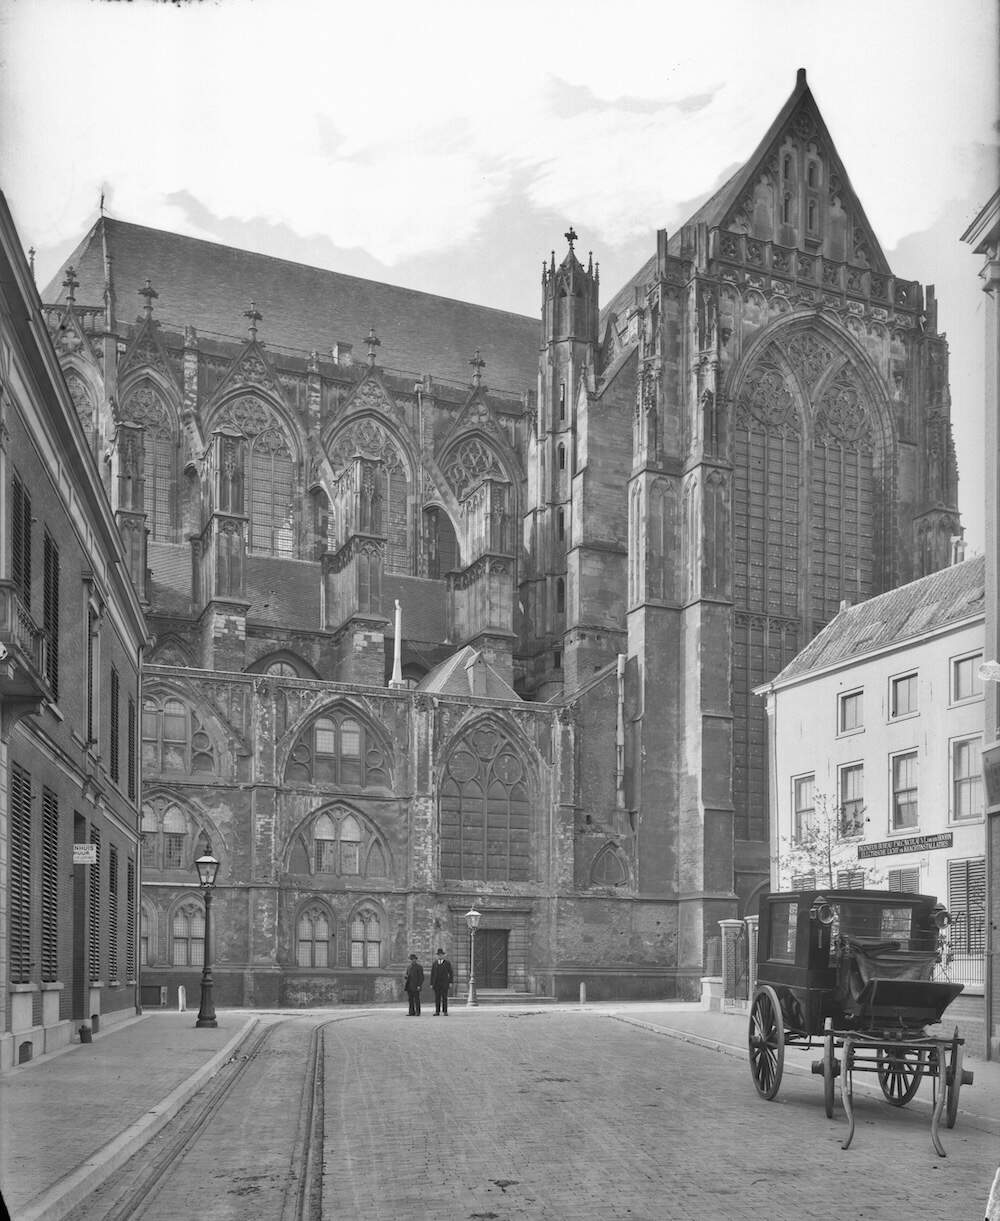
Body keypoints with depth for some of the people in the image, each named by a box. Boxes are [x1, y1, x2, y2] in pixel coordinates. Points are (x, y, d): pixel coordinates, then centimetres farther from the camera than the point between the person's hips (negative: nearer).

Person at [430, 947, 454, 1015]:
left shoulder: (447, 963, 1)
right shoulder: (434, 963, 7)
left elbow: (451, 973, 1)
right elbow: (432, 974, 7)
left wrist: (450, 982, -7)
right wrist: (431, 984, 2)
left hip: (444, 983, -2)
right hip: (436, 983, 2)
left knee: (444, 998, -4)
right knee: (437, 998, 1)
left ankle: (445, 1012, -1)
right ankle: (437, 1012, 3)